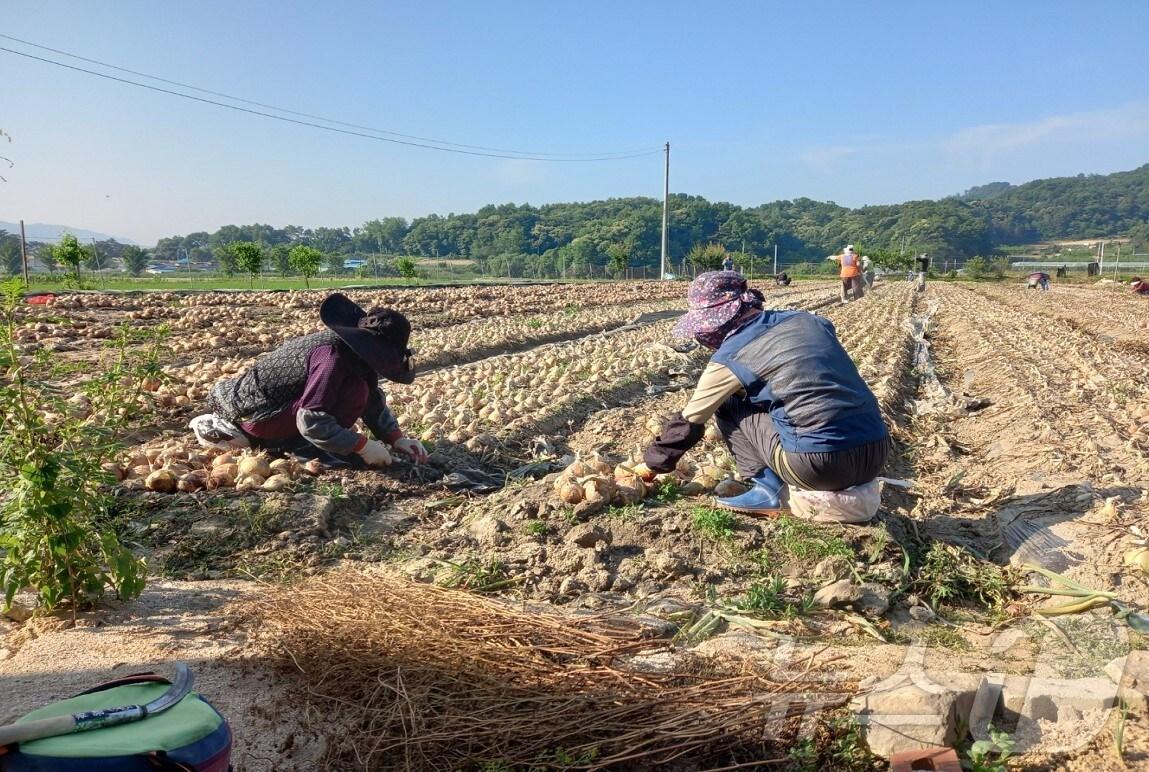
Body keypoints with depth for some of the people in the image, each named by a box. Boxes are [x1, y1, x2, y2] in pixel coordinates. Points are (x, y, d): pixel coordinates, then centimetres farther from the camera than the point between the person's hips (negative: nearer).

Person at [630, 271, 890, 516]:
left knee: (728, 408, 12)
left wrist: (652, 463, 27)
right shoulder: (808, 319, 14)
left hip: (822, 465, -6)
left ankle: (768, 489, 3)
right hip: (878, 453, 6)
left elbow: (689, 421, 11)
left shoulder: (731, 357, -1)